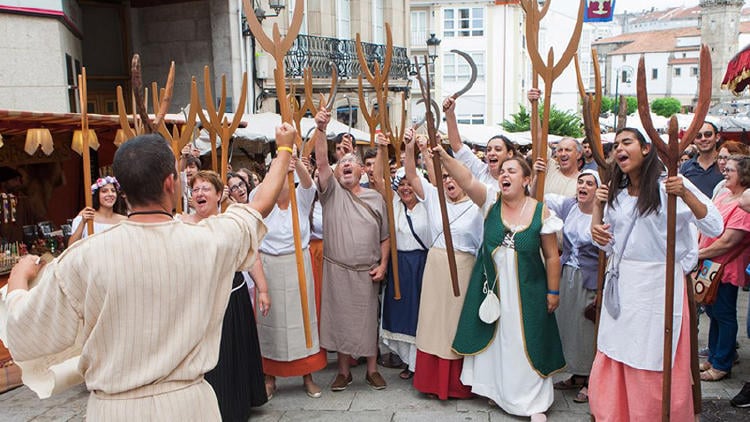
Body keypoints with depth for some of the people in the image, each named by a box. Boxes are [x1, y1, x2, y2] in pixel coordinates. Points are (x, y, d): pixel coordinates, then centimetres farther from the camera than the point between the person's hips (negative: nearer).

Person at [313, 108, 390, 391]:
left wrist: (383, 265, -3)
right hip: (336, 270, -1)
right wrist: (321, 129, -27)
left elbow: (384, 237, 8)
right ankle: (344, 371, 21)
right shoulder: (331, 191, 2)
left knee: (369, 319, 9)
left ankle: (372, 369, 23)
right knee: (340, 319, 7)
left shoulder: (375, 199, 7)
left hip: (367, 272, 1)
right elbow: (321, 161, -14)